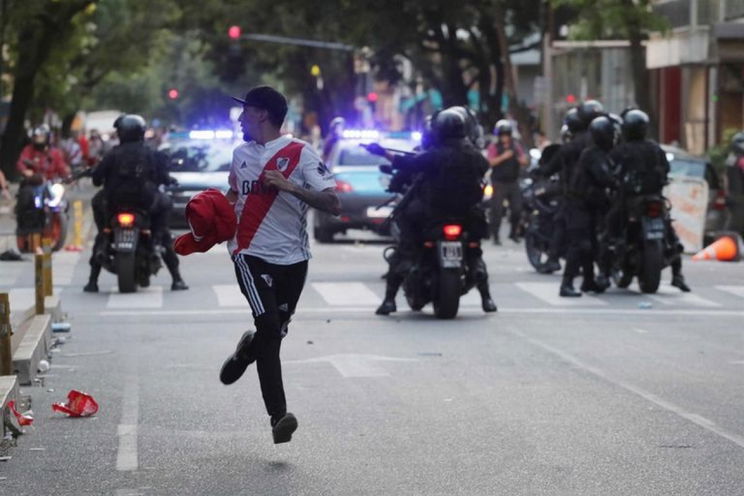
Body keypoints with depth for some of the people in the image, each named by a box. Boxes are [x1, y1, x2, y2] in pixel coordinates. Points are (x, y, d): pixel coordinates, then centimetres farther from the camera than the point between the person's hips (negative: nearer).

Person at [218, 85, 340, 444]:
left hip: (292, 258, -1)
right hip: (251, 253, 1)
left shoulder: (300, 153, -6)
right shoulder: (241, 153, 10)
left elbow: (333, 205, -14)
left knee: (274, 333, 10)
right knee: (269, 327, -18)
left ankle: (248, 349, 47)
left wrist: (290, 186, -25)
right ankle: (278, 415, -21)